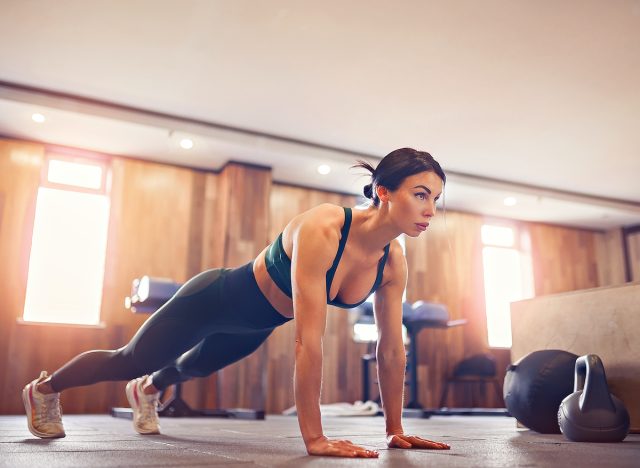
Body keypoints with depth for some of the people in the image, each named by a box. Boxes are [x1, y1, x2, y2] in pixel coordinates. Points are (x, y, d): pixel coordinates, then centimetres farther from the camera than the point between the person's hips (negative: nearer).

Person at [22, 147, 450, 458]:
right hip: (216, 299, -7)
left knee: (196, 367, 35)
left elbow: (392, 348, -12)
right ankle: (45, 388, 46)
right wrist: (314, 438, -40)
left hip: (255, 325, 7)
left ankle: (147, 391, 69)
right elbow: (309, 340, -43)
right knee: (129, 361, 16)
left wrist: (396, 429, -9)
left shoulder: (394, 262, -19)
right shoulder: (321, 230, -41)